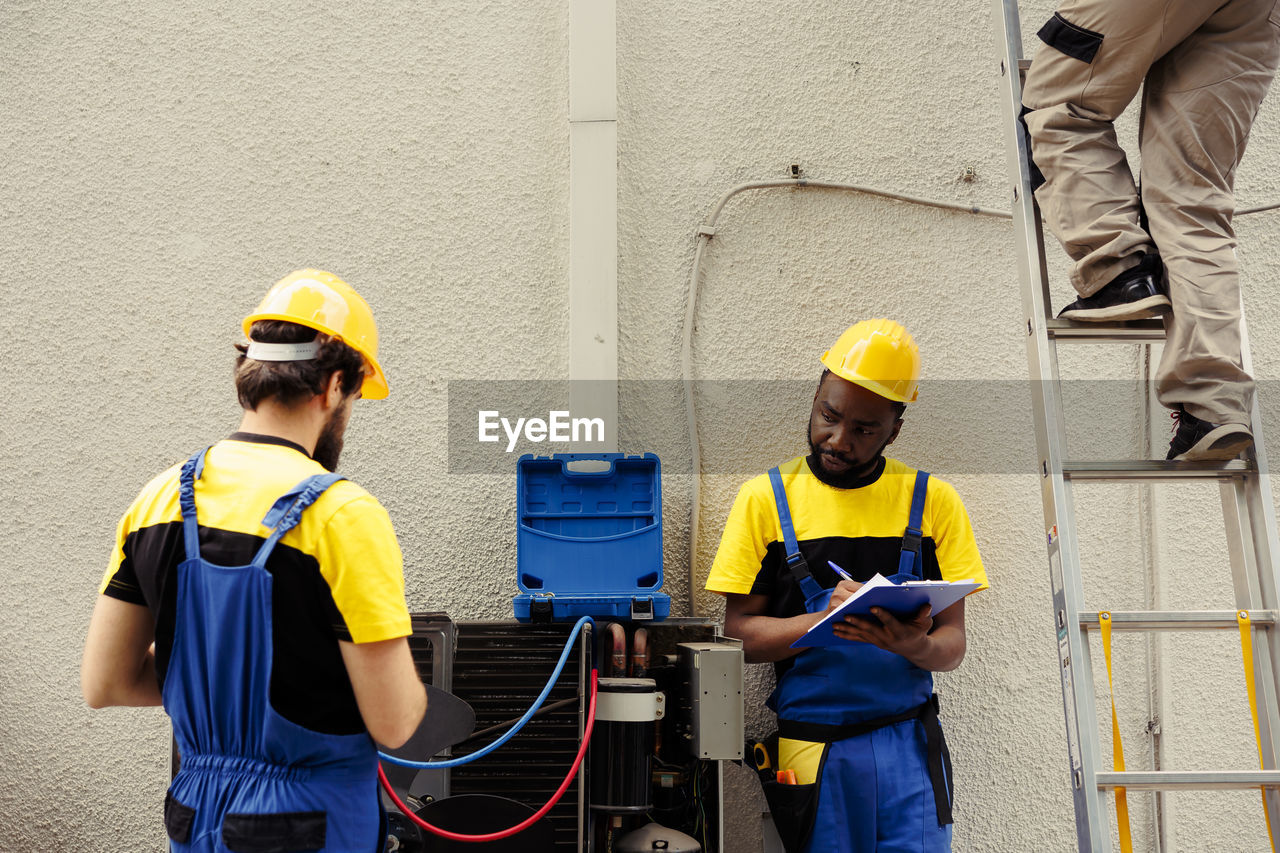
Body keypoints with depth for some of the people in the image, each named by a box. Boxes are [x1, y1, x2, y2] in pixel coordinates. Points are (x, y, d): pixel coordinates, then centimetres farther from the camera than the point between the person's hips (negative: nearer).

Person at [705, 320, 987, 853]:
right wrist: (827, 619, -18)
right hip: (811, 750, -1)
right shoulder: (765, 498, 1)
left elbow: (953, 642, 3)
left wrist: (917, 645, -19)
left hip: (908, 745, 1)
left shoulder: (932, 500, 5)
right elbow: (739, 634, -2)